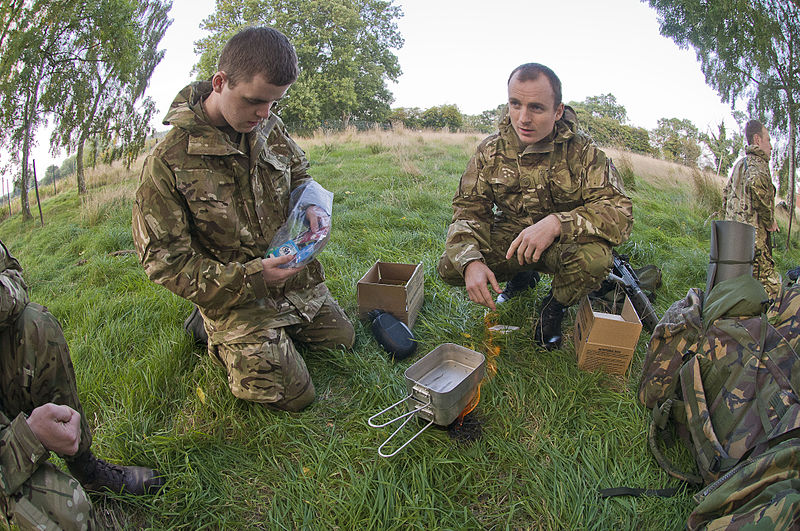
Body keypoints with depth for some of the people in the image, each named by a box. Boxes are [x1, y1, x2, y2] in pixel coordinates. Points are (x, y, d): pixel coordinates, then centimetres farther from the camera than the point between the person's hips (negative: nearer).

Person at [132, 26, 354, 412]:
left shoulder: (269, 128, -6)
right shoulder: (168, 162, -23)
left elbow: (299, 175, 15)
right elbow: (164, 261, -19)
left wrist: (310, 206, -10)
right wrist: (250, 277, -27)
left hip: (295, 278, 7)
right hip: (237, 295, -6)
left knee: (342, 340, 20)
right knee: (294, 395, -3)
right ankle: (216, 332, 17)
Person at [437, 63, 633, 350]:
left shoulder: (583, 152, -16)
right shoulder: (490, 151, -7)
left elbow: (620, 213, -24)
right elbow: (468, 210, -9)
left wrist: (557, 223, -41)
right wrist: (470, 261, -30)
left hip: (560, 243, -3)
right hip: (508, 238, 3)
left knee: (593, 256, -36)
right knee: (450, 266, -18)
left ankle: (555, 306, 2)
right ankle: (522, 278, 15)